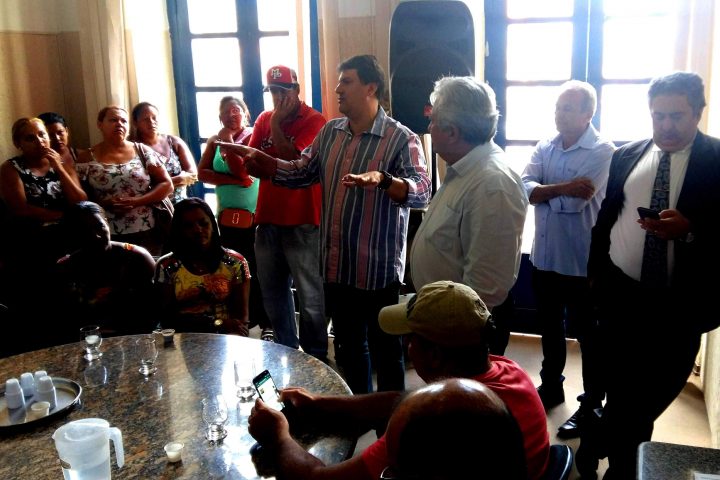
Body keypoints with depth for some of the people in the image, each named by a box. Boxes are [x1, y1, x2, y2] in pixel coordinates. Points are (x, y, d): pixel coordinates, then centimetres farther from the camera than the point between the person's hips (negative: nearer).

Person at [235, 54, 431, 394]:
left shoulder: (401, 139, -12)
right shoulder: (329, 131, 8)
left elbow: (422, 191, -24)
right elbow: (301, 173, 12)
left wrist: (382, 179, -41)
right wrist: (258, 159, 0)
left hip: (379, 270, -6)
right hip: (336, 267, 7)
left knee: (385, 351, 10)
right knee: (347, 347, 21)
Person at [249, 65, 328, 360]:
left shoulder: (313, 121, -7)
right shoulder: (264, 119, 11)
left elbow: (292, 161, -17)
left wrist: (276, 124, -12)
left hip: (302, 222, -6)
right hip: (267, 218, 7)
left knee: (309, 296, 0)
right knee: (272, 291, 15)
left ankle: (315, 356, 13)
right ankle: (285, 347, 31)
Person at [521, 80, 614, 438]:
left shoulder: (603, 151, -14)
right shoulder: (544, 148, 5)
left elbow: (576, 202, -25)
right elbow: (524, 189, -9)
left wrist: (542, 192, -10)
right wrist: (563, 187, -22)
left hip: (581, 261, -6)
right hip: (544, 256, 6)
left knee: (588, 333, 8)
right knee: (550, 327, 20)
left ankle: (592, 403, 24)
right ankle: (551, 387, 39)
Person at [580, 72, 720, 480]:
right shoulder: (626, 156, 6)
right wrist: (595, 272, 12)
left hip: (680, 302, -2)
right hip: (620, 292, 3)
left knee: (656, 391, 7)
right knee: (619, 387, 12)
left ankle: (594, 446, 33)